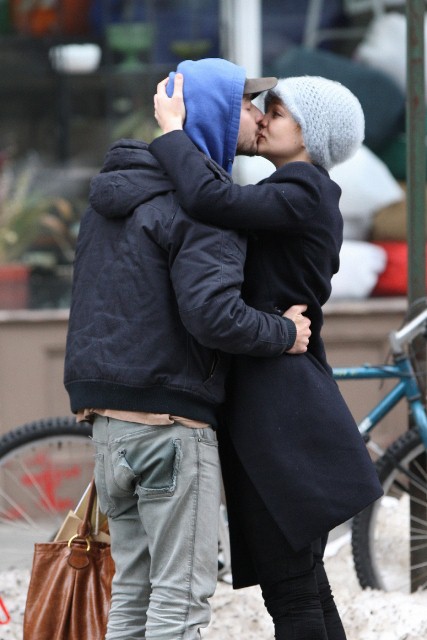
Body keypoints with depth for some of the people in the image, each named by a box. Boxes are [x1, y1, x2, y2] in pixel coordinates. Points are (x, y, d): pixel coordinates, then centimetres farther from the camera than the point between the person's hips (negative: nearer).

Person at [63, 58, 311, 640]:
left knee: (133, 590, 13)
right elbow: (213, 316, -24)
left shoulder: (114, 192, 16)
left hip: (108, 416, 9)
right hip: (171, 419, -9)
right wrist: (284, 334, -9)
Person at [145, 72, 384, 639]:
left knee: (290, 590, -8)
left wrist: (172, 129, -16)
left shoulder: (301, 195, -13)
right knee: (305, 584, 14)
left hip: (281, 415, -10)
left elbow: (210, 199, -28)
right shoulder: (310, 198, 19)